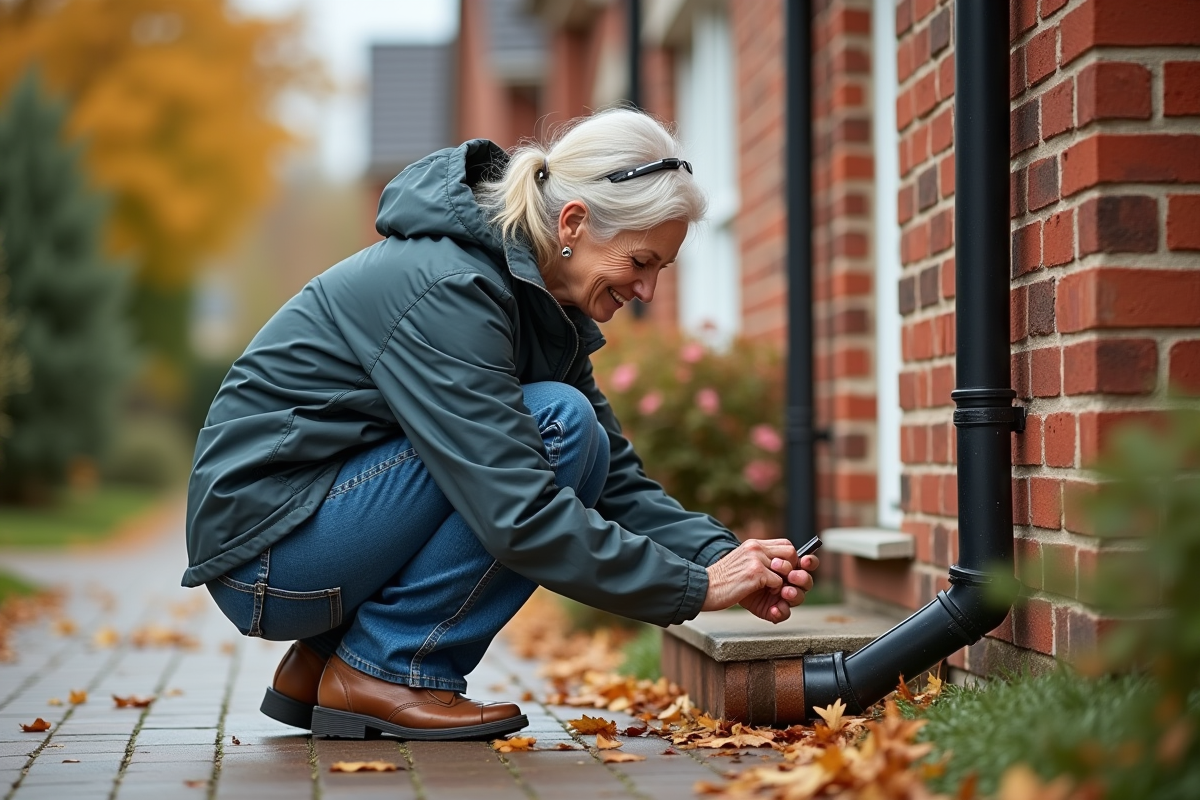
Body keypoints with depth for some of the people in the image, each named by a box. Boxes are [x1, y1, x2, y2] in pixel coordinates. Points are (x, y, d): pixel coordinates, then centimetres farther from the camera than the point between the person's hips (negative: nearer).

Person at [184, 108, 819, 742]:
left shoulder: (541, 302, 6)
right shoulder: (447, 290, -24)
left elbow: (617, 481, 6)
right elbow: (519, 517, -29)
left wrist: (722, 557, -11)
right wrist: (695, 588, -25)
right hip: (265, 551, -9)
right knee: (558, 424, -19)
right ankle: (385, 672, -10)